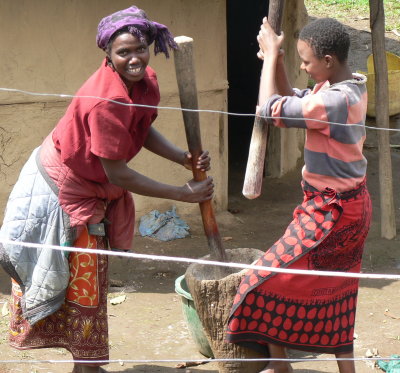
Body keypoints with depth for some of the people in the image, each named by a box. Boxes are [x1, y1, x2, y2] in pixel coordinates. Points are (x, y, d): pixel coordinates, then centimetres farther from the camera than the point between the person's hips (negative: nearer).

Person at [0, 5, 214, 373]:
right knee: (82, 284, 3)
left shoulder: (147, 81, -9)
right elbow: (118, 174, -31)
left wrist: (184, 158, -11)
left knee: (88, 277, 18)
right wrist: (182, 193, -25)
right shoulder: (107, 100, -35)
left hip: (91, 191, 9)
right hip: (62, 189, -8)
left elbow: (143, 130, 6)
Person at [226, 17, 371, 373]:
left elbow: (271, 109, -21)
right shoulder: (351, 87, 3)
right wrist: (275, 61, -1)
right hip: (350, 203, 9)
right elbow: (292, 101, 13)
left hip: (331, 210, -9)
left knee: (273, 276, 2)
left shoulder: (334, 101, -26)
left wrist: (271, 54, -12)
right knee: (335, 292, 16)